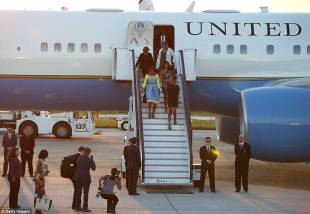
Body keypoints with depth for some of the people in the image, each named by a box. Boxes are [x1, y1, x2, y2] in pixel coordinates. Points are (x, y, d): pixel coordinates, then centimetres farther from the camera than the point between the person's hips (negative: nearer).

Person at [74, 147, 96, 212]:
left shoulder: (79, 158, 1)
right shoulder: (89, 160, -12)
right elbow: (93, 168, -2)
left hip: (78, 177, 5)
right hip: (85, 178, -5)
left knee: (78, 192, 12)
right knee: (85, 193, 3)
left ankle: (78, 207, 16)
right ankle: (85, 208, 3)